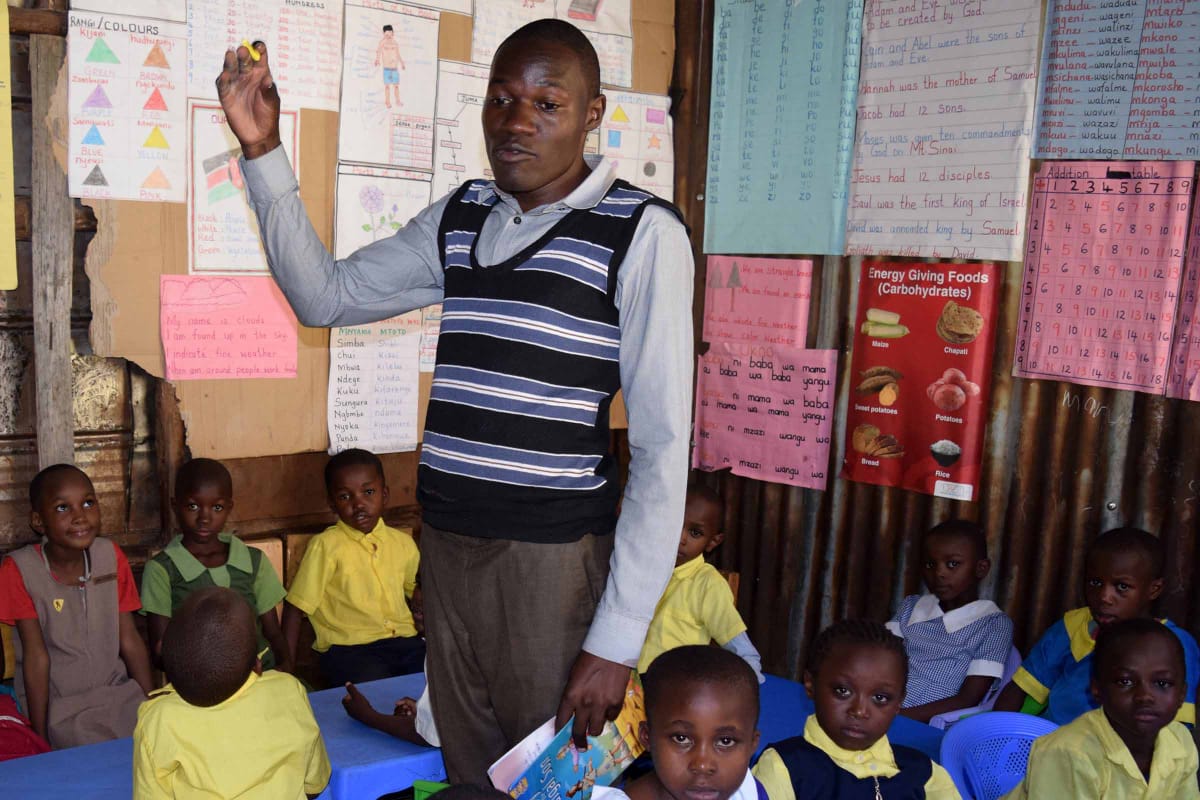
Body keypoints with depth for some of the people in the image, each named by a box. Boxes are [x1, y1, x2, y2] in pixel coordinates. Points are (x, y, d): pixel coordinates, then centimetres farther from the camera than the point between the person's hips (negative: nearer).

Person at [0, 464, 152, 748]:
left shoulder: (111, 556, 1)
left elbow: (130, 640, 2)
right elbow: (37, 656, -12)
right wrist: (40, 735, -10)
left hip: (117, 693, 4)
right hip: (57, 705, -4)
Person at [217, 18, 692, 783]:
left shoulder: (642, 234, -11)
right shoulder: (459, 218, 8)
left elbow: (664, 445, -13)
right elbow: (324, 295, 15)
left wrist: (617, 639, -15)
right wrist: (263, 150, 4)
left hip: (552, 552, -5)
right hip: (446, 539, 5)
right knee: (467, 764, 17)